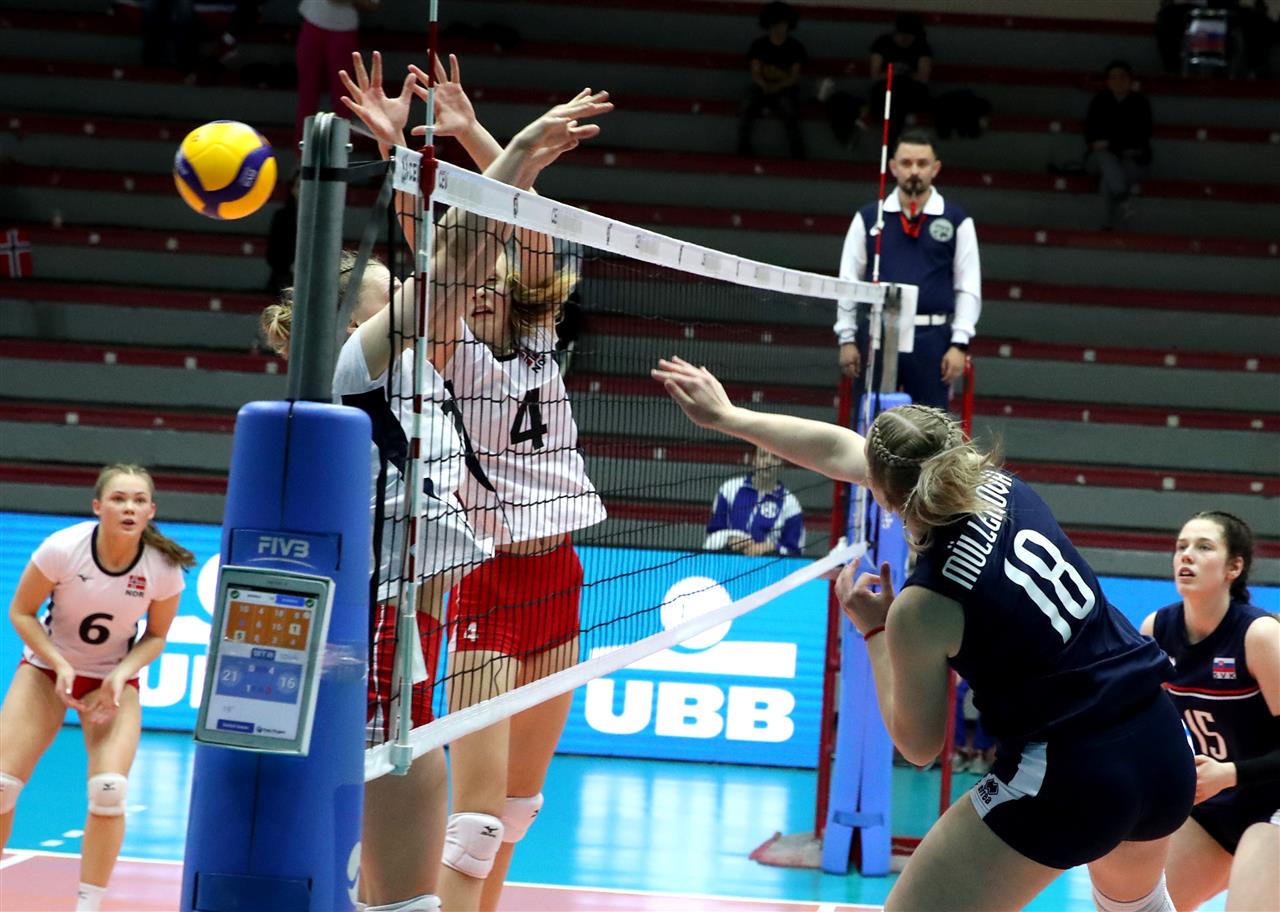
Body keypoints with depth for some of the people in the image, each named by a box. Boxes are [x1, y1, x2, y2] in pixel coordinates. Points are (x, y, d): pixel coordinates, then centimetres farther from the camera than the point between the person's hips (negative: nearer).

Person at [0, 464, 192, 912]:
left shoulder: (165, 568, -19)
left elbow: (156, 636, -2)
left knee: (109, 791, -20)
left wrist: (121, 673, -20)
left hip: (115, 678, 0)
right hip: (46, 667, 0)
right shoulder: (62, 548, -24)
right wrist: (60, 664, -23)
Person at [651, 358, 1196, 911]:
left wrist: (873, 632, 7)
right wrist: (728, 417, 21)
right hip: (1164, 750, 8)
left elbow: (918, 746, 0)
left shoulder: (921, 610, -16)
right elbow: (840, 449, 14)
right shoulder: (998, 485, 1)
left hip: (1067, 783, -8)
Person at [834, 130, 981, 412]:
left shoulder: (957, 222, 5)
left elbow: (969, 289, 4)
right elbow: (848, 282, 9)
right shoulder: (868, 218, 8)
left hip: (931, 338, -1)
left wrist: (959, 345, -4)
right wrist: (847, 339, 3)